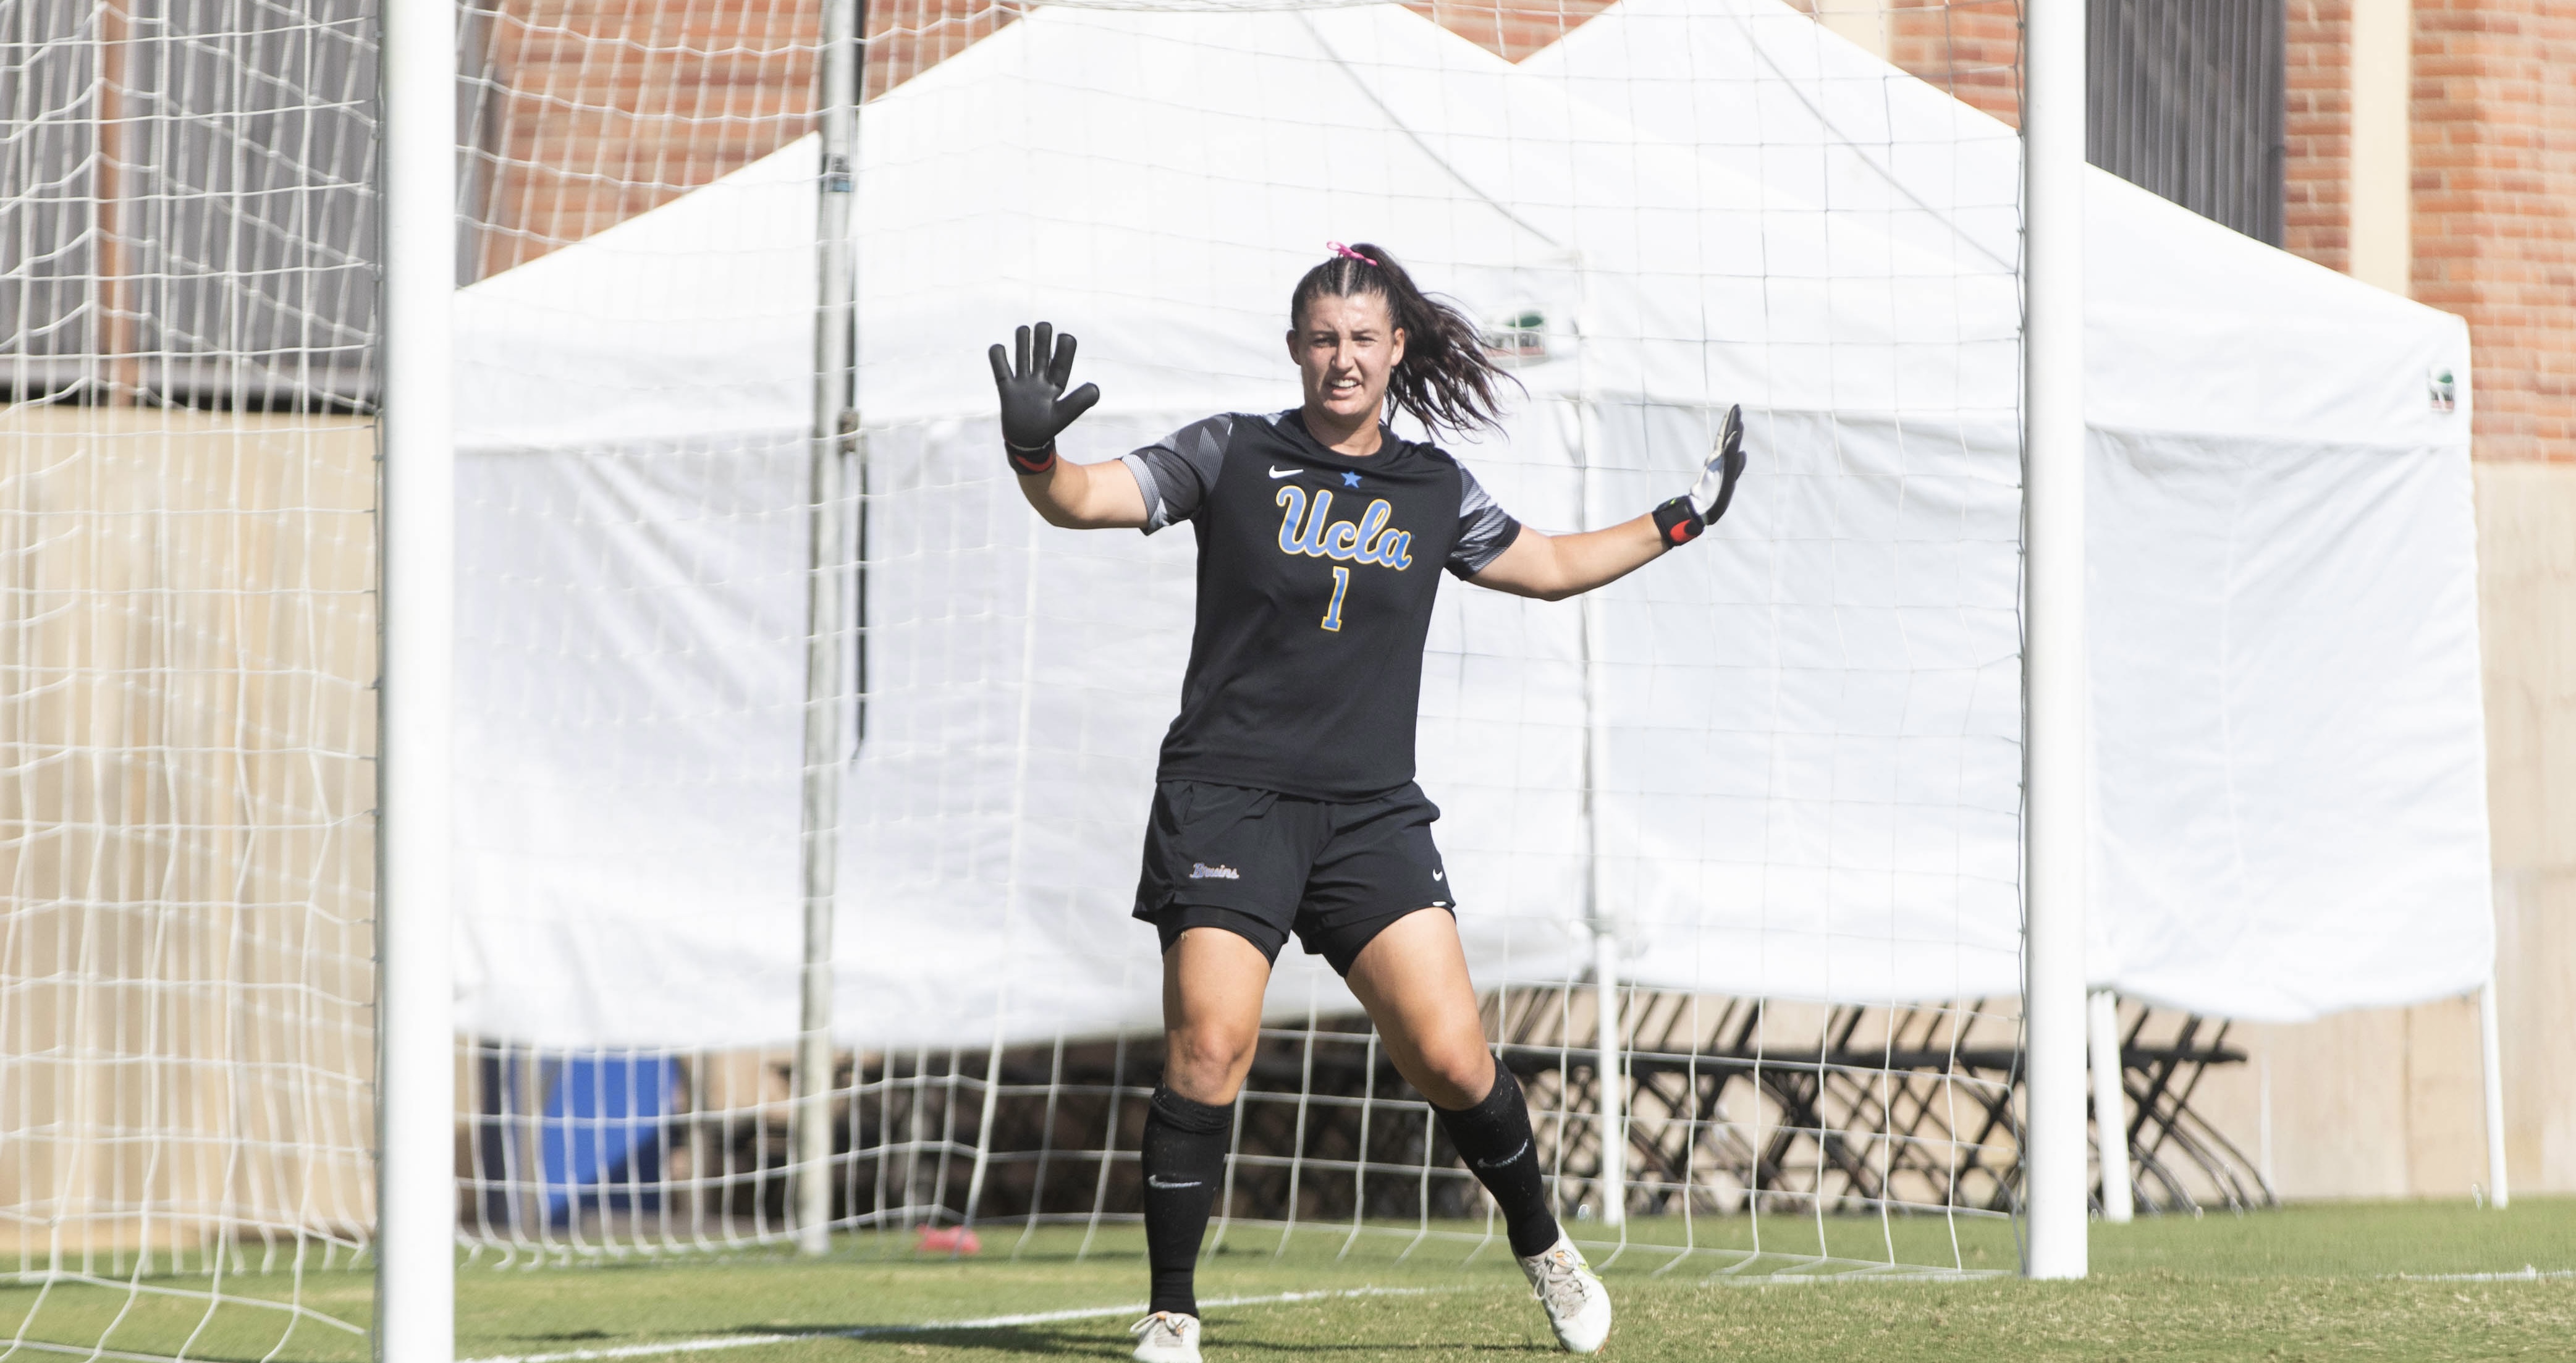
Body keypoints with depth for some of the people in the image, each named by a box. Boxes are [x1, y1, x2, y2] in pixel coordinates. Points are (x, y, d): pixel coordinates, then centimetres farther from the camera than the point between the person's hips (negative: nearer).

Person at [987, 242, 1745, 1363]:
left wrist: (1683, 519, 24)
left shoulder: (1434, 491, 12)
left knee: (1451, 1057, -6)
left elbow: (1551, 566, 28)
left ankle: (1540, 1244, 21)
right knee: (1209, 1049, -17)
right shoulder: (1232, 455, 3)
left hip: (1371, 813, 2)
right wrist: (1034, 451, -26)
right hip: (1228, 797, -2)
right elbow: (1082, 500, -5)